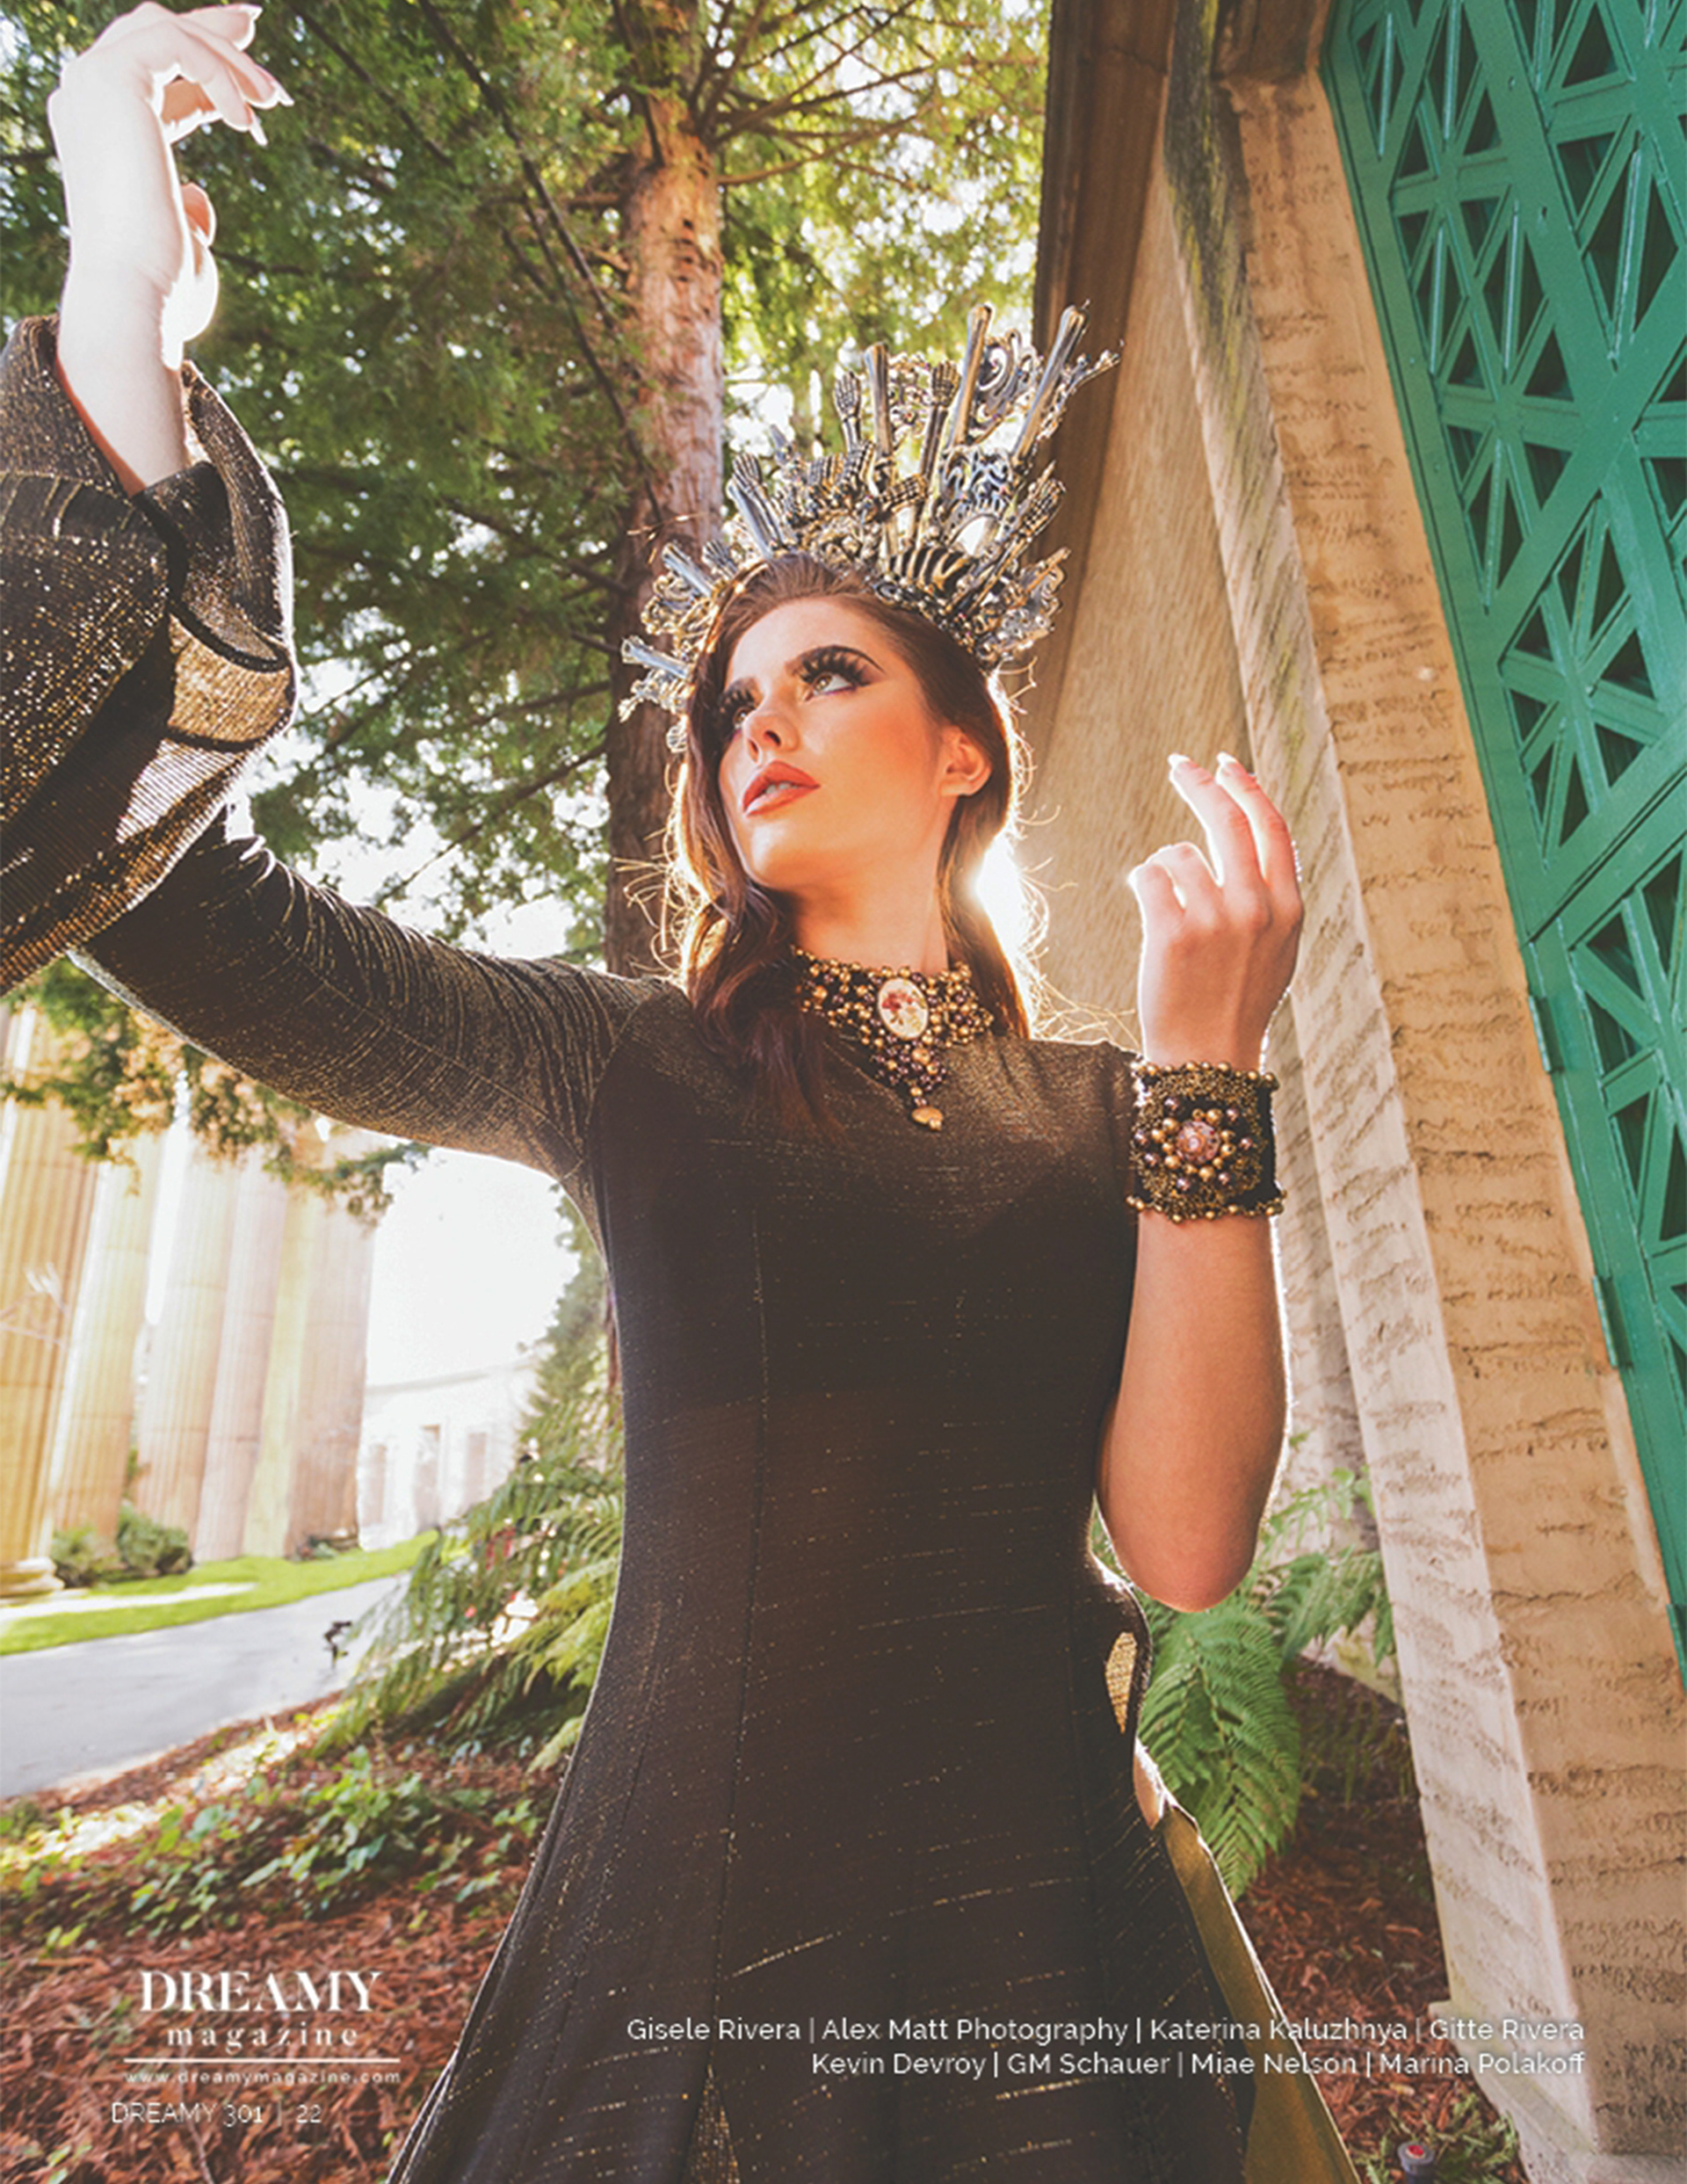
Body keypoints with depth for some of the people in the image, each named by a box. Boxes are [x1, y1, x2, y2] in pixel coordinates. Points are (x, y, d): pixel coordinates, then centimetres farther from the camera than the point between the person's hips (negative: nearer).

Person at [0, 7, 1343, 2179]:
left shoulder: (1100, 1114, -2)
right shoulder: (640, 1070, -4)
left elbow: (1185, 1544, -12)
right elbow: (186, 900, -13)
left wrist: (1208, 1067, -17)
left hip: (1038, 1928, 1)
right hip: (687, 1909, 0)